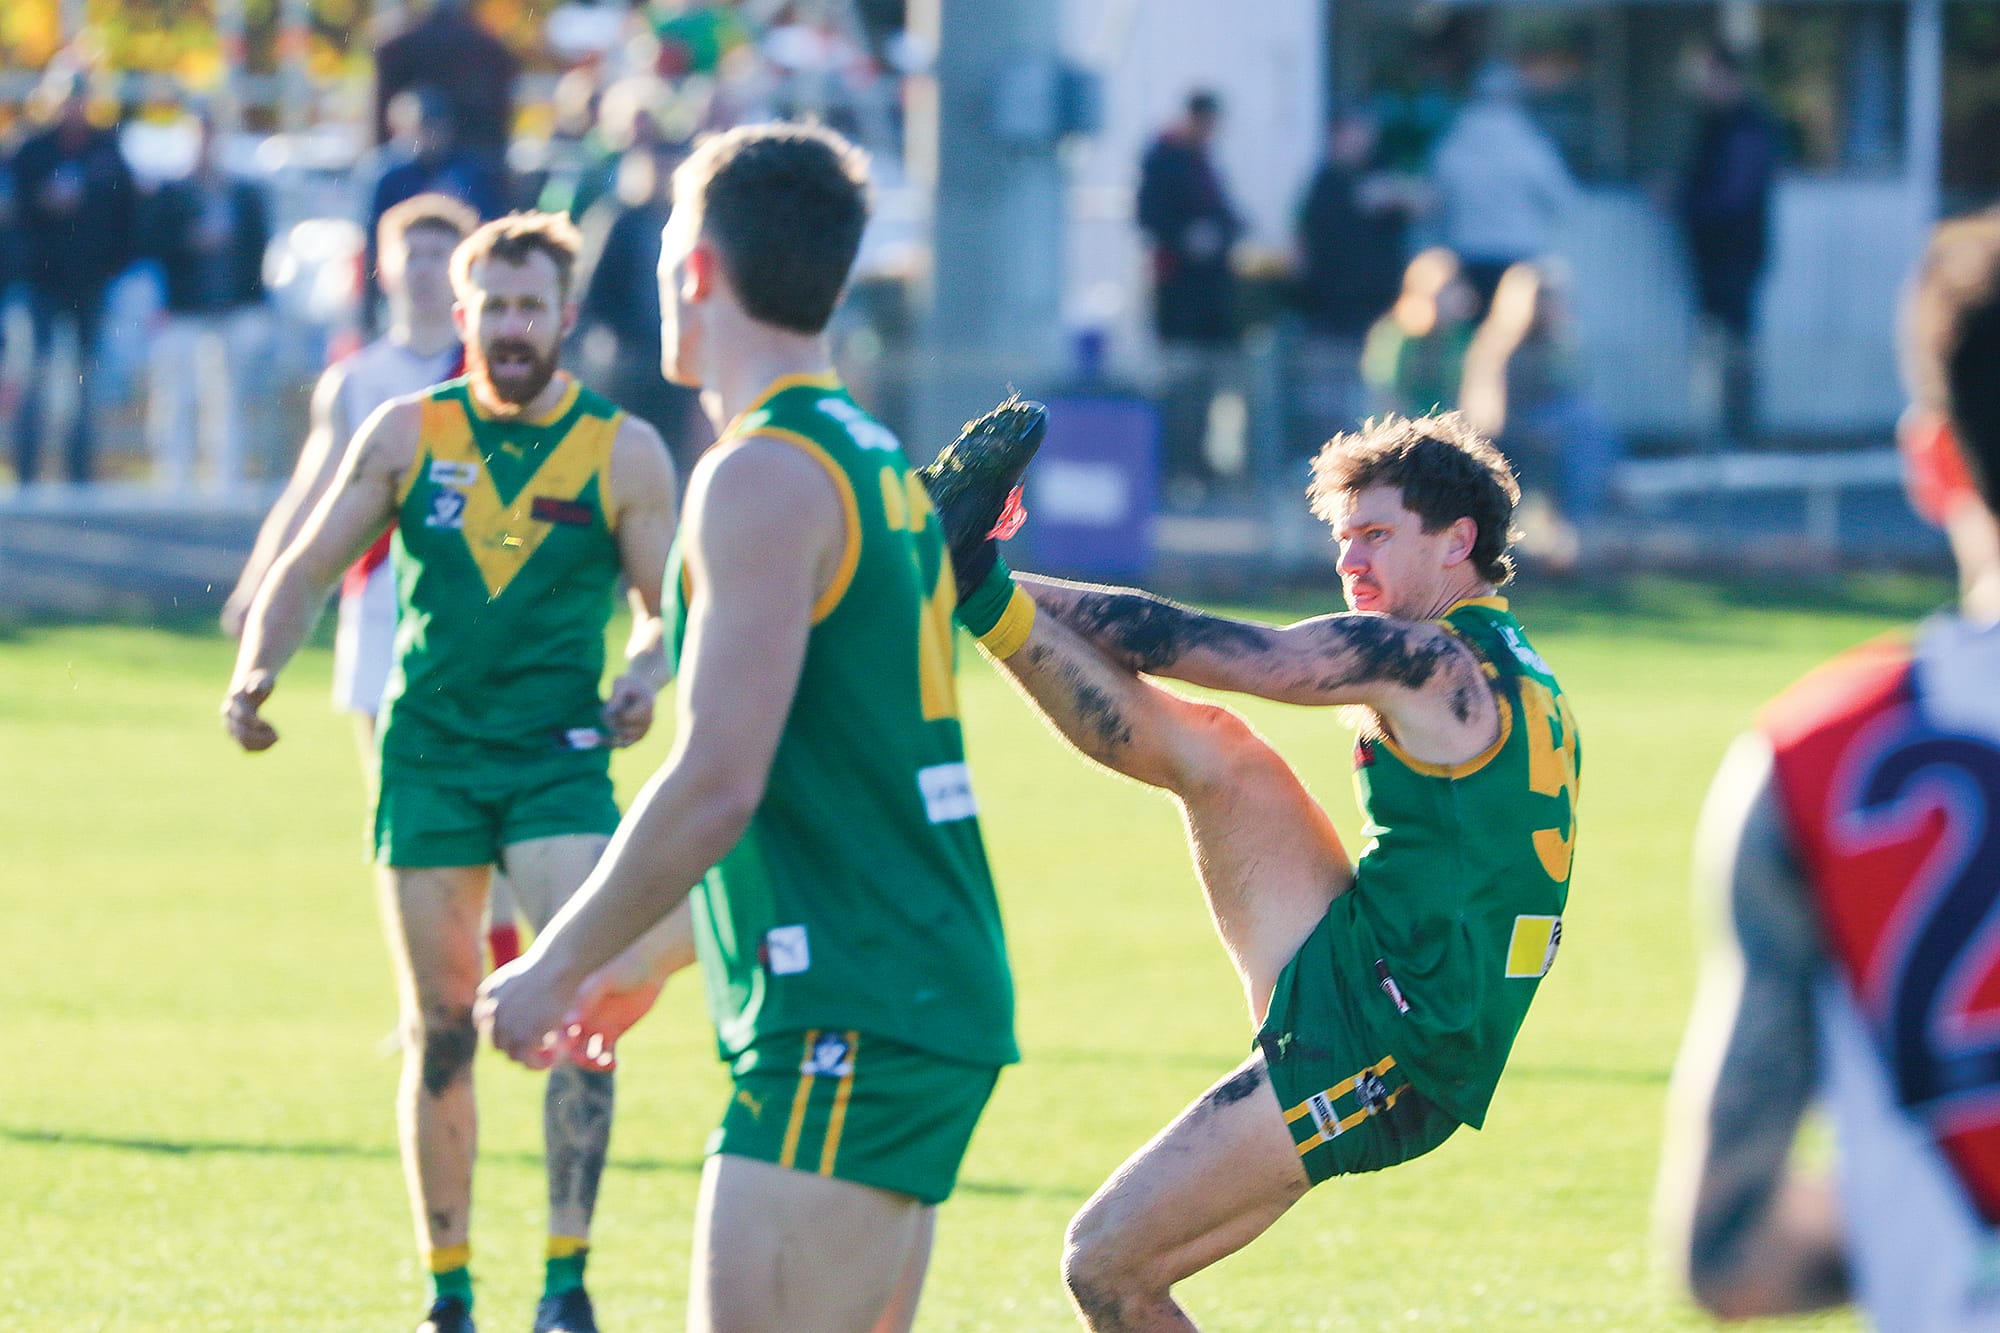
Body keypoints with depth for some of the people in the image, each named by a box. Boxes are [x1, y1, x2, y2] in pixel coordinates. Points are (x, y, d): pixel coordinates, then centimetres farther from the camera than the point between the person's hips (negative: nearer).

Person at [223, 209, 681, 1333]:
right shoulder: (407, 436, 4)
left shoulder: (623, 451, 1)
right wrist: (258, 672, -9)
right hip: (427, 756, 2)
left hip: (561, 757, -2)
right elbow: (308, 572, 8)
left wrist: (645, 675, -16)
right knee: (440, 1030, 5)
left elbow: (670, 606, 6)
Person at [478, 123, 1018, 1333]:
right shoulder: (881, 464, 18)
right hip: (940, 1000, 10)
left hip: (845, 1023, -10)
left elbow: (717, 787, -17)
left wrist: (554, 968, -7)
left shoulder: (766, 480, -11)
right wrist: (646, 965, 28)